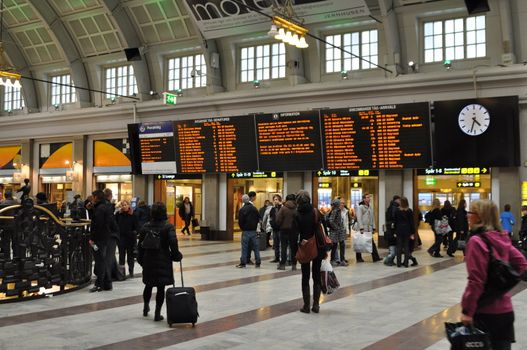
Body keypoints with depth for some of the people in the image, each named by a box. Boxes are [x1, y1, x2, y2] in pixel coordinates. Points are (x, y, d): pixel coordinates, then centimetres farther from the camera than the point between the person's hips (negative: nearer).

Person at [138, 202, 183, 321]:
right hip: (163, 261, -4)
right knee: (161, 287, 2)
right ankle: (157, 313, 4)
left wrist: (141, 259, 17)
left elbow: (140, 245, 6)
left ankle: (146, 307, 32)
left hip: (148, 260, 4)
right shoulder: (168, 227, -10)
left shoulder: (145, 227, 2)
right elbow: (173, 243, -18)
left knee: (148, 285, 21)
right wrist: (176, 256, -3)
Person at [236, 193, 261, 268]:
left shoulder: (242, 209, -11)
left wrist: (242, 228, 7)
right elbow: (258, 218, 8)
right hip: (254, 230, 4)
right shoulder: (254, 208, 3)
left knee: (244, 247, 1)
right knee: (255, 246, 8)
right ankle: (258, 263, 9)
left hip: (246, 231, -4)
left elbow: (240, 221, -10)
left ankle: (243, 263, 2)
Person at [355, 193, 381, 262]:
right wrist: (361, 228, -19)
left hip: (369, 229, 6)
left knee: (372, 243, 1)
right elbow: (359, 218, -13)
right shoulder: (360, 207, -6)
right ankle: (359, 258, 11)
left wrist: (373, 227, 13)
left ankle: (375, 257, 0)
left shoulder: (370, 207, 15)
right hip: (363, 229, -6)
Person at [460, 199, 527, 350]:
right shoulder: (502, 238, 6)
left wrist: (467, 311, -16)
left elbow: (476, 281, -20)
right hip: (505, 309, 7)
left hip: (486, 312, -7)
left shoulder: (476, 241, -17)